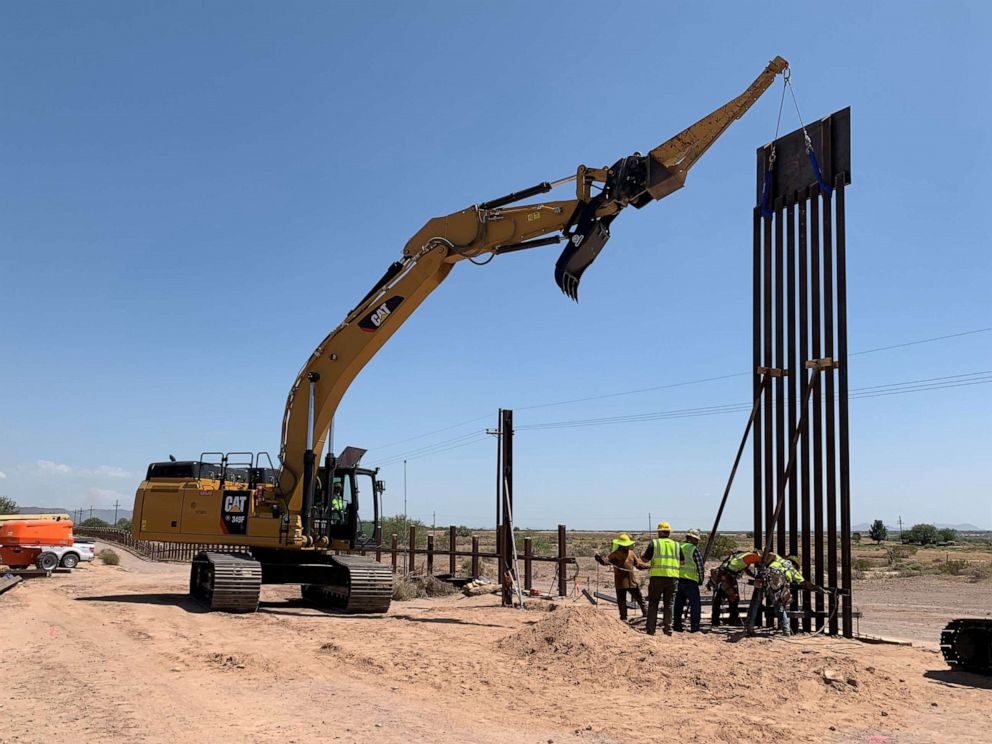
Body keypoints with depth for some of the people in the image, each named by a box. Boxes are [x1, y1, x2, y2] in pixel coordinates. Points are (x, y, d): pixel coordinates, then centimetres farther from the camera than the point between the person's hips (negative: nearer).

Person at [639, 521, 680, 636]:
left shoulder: (654, 543, 1)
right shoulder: (676, 545, 9)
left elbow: (645, 559, 0)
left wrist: (642, 556, 21)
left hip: (657, 576, -2)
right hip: (672, 577, 2)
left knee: (653, 603, 5)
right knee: (669, 604, 8)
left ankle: (651, 629, 3)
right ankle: (668, 628, 6)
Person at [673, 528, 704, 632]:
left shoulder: (678, 548, 11)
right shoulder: (694, 550, -8)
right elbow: (700, 567, -8)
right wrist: (701, 580, 5)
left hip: (678, 580, 6)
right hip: (690, 581, -6)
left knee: (678, 604, 12)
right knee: (695, 604, -1)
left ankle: (677, 625, 15)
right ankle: (694, 627, -5)